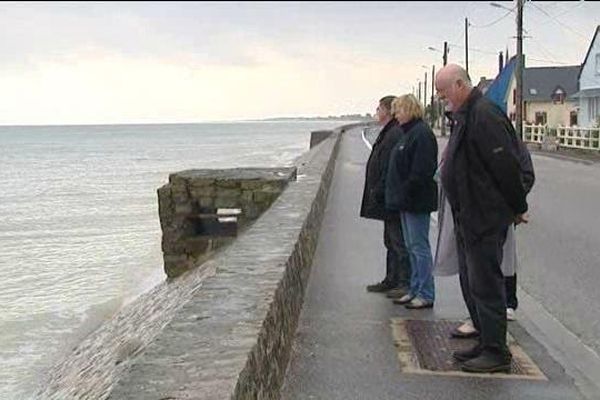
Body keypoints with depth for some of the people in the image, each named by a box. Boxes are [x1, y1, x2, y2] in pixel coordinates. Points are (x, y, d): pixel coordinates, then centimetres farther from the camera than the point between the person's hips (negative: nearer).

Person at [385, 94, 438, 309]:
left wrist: (405, 195, -21)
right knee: (412, 247, 14)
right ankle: (415, 291, 22)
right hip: (407, 202, 10)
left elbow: (420, 171, -22)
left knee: (419, 246, -4)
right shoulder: (409, 133, 16)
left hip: (417, 202, -10)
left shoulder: (421, 134, -15)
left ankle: (426, 295, 3)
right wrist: (398, 197, 15)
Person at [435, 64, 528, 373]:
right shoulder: (465, 116, 14)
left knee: (485, 285, -4)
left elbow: (507, 167, -21)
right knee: (470, 284, 17)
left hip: (486, 219, -11)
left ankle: (497, 353, 5)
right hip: (468, 217, 11)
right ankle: (486, 343, 28)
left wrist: (518, 208, -12)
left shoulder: (484, 116, -20)